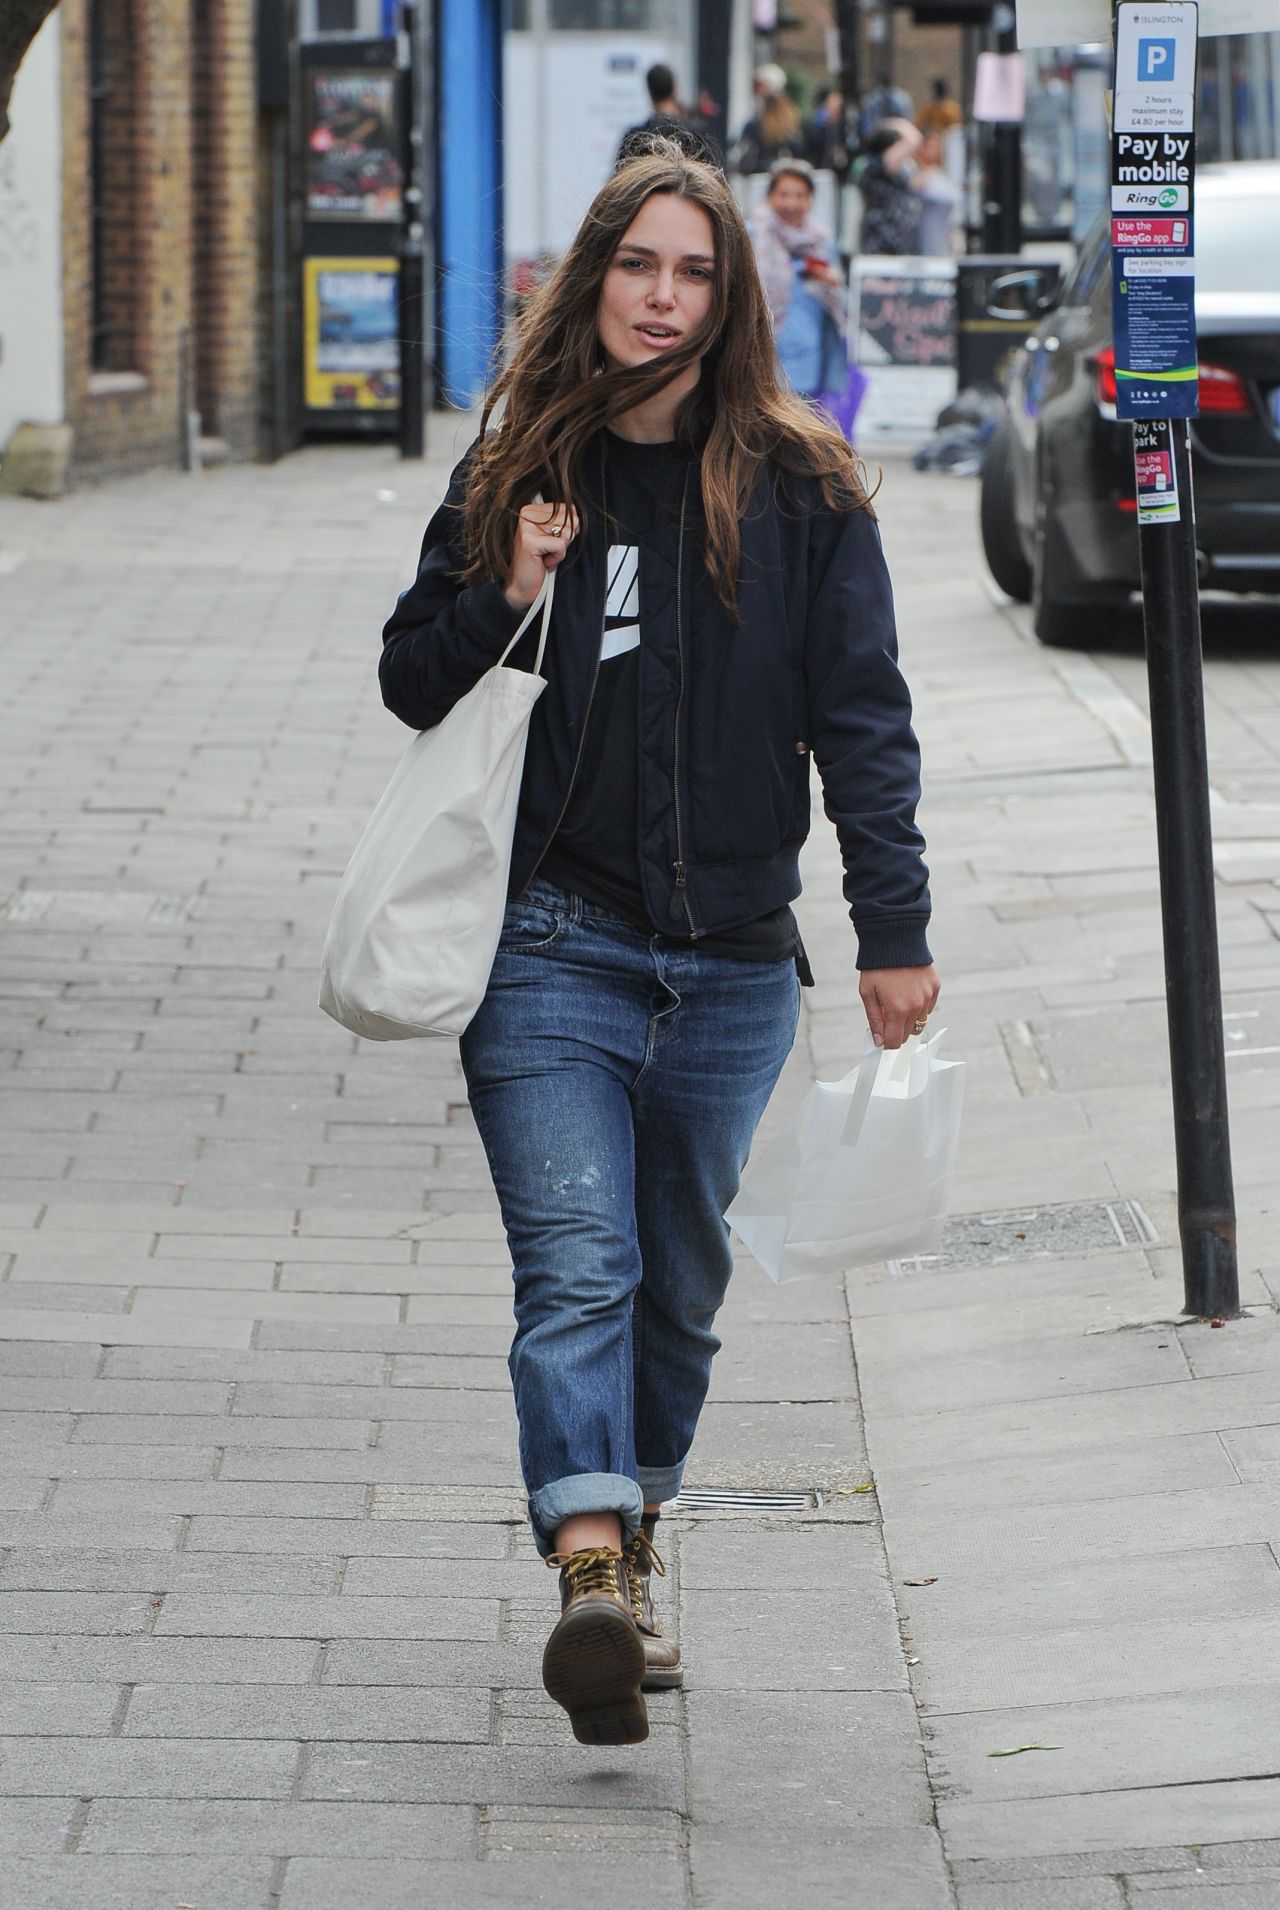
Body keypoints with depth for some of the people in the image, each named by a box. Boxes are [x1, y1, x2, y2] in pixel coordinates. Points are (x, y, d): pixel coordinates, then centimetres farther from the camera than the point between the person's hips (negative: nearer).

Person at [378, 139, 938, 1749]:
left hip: (730, 963, 1)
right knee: (576, 1270, -16)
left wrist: (895, 931, -6)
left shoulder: (799, 487, 2)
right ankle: (591, 1584, -28)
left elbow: (860, 715, 1)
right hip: (552, 950, -1)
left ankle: (632, 1548, 29)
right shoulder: (516, 474, 6)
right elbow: (410, 684, 13)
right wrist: (503, 601, -7)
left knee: (679, 1285, 12)